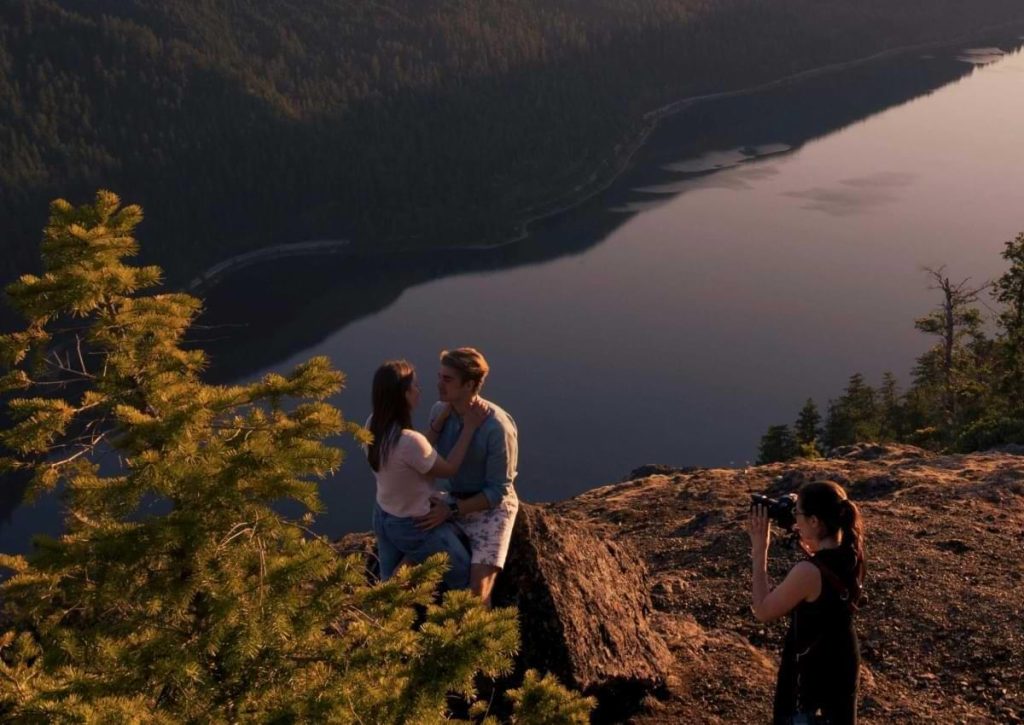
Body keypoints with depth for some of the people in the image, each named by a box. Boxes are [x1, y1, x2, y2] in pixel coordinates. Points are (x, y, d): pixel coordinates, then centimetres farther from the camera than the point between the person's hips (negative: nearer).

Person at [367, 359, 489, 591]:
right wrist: (469, 427, -16)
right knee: (464, 577, 18)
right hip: (416, 528, -7)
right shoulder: (409, 441, -36)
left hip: (383, 518, 7)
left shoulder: (373, 425, -11)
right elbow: (449, 468, -19)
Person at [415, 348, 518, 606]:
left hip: (491, 508, -5)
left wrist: (451, 510, -28)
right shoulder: (440, 410, -9)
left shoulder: (498, 427, -28)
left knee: (477, 593, -18)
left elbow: (498, 492, -22)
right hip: (451, 501, 6)